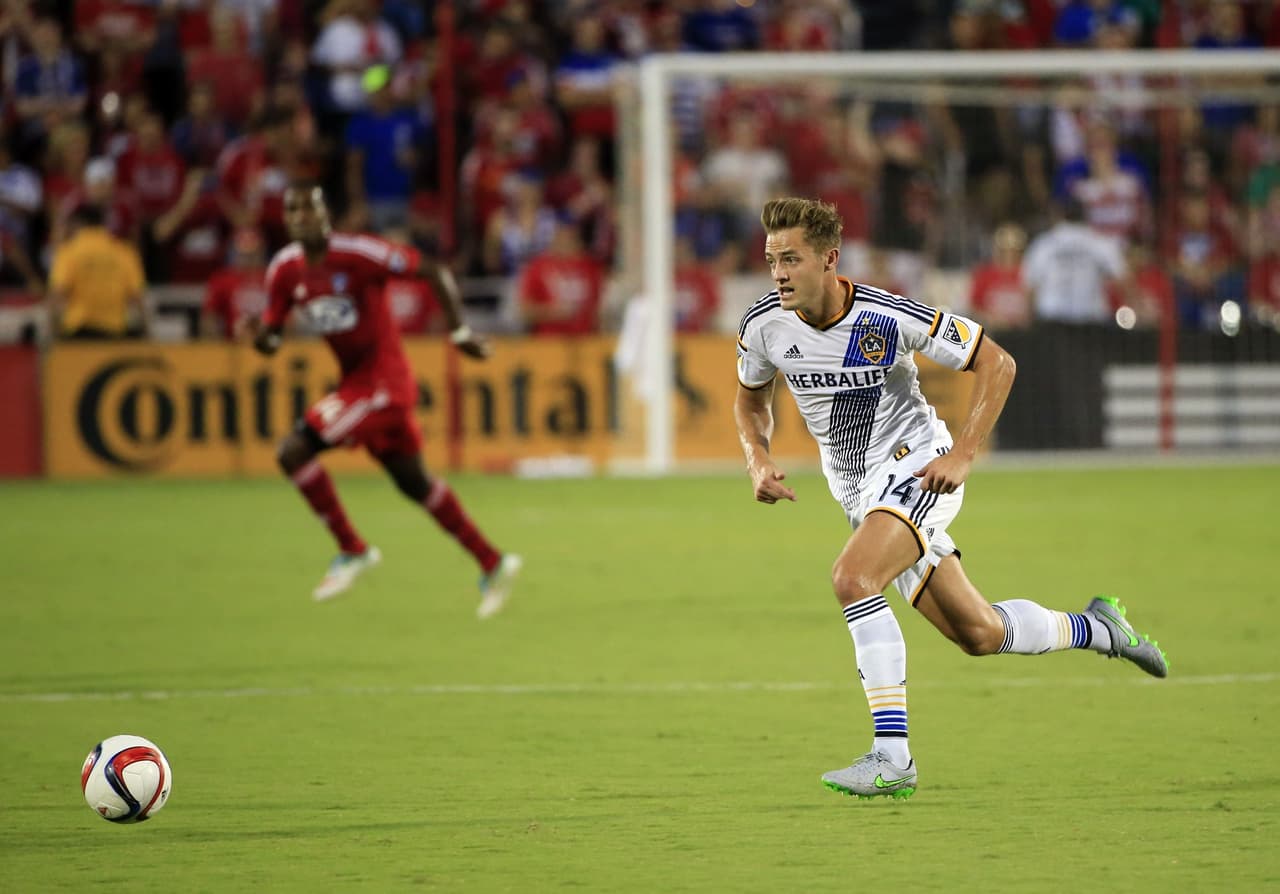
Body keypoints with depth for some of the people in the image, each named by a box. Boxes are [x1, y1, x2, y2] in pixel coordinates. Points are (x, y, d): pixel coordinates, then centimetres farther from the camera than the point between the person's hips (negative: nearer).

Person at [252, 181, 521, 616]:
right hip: (354, 381, 8)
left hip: (383, 380, -8)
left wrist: (459, 331, -16)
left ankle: (352, 550, -1)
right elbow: (270, 339, 6)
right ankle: (493, 564, 28)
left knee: (294, 450, -16)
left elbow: (434, 272, -13)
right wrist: (262, 336, -17)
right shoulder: (284, 269, 1)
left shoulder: (358, 253, -19)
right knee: (413, 482, 17)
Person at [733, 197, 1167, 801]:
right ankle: (1097, 628, 39)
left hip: (917, 468, -6)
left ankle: (892, 755, -30)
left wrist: (962, 456, -19)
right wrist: (758, 461, -6)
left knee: (852, 576, -32)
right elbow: (751, 399, 14)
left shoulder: (888, 317, -22)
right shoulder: (763, 326, -8)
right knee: (981, 634, 10)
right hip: (858, 494, 6)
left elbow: (995, 364, -11)